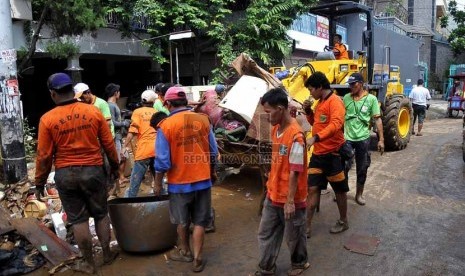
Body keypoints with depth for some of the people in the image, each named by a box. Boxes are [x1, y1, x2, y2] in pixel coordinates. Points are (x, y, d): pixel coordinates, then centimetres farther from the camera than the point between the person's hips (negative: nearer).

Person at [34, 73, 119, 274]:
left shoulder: (47, 119, -9)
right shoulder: (93, 112, -6)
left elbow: (44, 155, -5)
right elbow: (108, 144, 0)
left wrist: (40, 183, 7)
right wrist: (114, 166, 16)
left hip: (65, 175, -1)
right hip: (93, 170, 1)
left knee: (78, 219, 10)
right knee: (100, 214, 17)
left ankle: (89, 263, 22)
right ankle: (107, 254, 30)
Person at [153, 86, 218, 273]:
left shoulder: (166, 125, -14)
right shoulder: (203, 120, -4)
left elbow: (162, 160, -13)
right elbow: (213, 152, 2)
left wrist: (158, 183, 1)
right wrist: (212, 172, 18)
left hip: (179, 181, -2)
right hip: (203, 179, 2)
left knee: (182, 221, 19)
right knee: (200, 221, 13)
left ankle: (185, 252, 38)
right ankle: (197, 259, 18)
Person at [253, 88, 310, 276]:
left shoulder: (295, 135, -24)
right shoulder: (275, 129, 3)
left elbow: (295, 172, -22)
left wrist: (290, 201, -20)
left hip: (290, 199, -8)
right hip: (273, 195, 8)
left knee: (294, 236, 15)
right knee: (266, 233, 17)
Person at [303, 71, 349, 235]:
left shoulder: (335, 101, -14)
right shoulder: (320, 103, 14)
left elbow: (336, 124, -30)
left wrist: (315, 138, -39)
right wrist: (309, 111, 7)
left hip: (333, 153, -8)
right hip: (318, 153, 8)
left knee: (340, 190, 10)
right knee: (312, 188, 7)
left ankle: (343, 222, 29)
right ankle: (307, 225, 13)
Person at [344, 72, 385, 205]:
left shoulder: (371, 99, -5)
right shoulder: (346, 98, 2)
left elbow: (377, 119, -4)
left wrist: (381, 139, -8)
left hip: (363, 139, 0)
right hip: (348, 138, 1)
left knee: (362, 169, 11)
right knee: (344, 166, -4)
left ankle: (359, 194, 27)